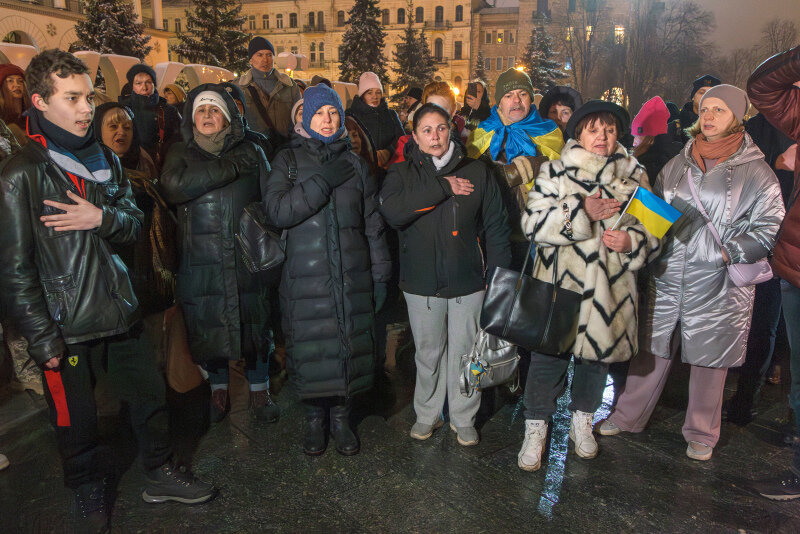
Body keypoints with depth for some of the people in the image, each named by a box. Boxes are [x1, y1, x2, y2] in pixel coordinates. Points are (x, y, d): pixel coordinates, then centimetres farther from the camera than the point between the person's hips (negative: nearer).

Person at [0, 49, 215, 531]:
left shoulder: (106, 160, 8)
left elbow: (135, 224, 9)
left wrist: (103, 217, -14)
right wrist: (44, 340, -14)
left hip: (119, 312, 6)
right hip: (67, 327, -5)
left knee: (151, 398, 16)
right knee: (78, 424, 11)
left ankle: (161, 474, 38)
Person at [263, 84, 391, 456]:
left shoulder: (354, 163, 12)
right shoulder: (289, 161, 5)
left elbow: (372, 223, 12)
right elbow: (276, 210, -12)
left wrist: (380, 274, 7)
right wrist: (324, 181, -17)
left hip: (352, 278, 2)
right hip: (306, 278, -2)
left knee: (350, 346, 5)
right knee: (312, 351, 2)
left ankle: (341, 418, 25)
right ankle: (315, 419, 25)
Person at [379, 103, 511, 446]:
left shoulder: (477, 172, 4)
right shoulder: (402, 174, 4)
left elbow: (496, 226, 6)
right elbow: (392, 211, -18)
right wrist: (443, 188, -17)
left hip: (468, 280, 0)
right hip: (422, 282, 0)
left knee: (465, 352, 9)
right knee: (428, 353, 12)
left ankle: (463, 418, 28)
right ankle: (427, 415, 32)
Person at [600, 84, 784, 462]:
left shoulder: (756, 172, 0)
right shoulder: (677, 163, 11)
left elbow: (768, 228, -2)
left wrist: (728, 253, -13)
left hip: (717, 284, -2)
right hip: (667, 276, 3)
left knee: (709, 359, 8)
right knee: (651, 349, 10)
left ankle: (702, 434, 27)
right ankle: (627, 417, 25)